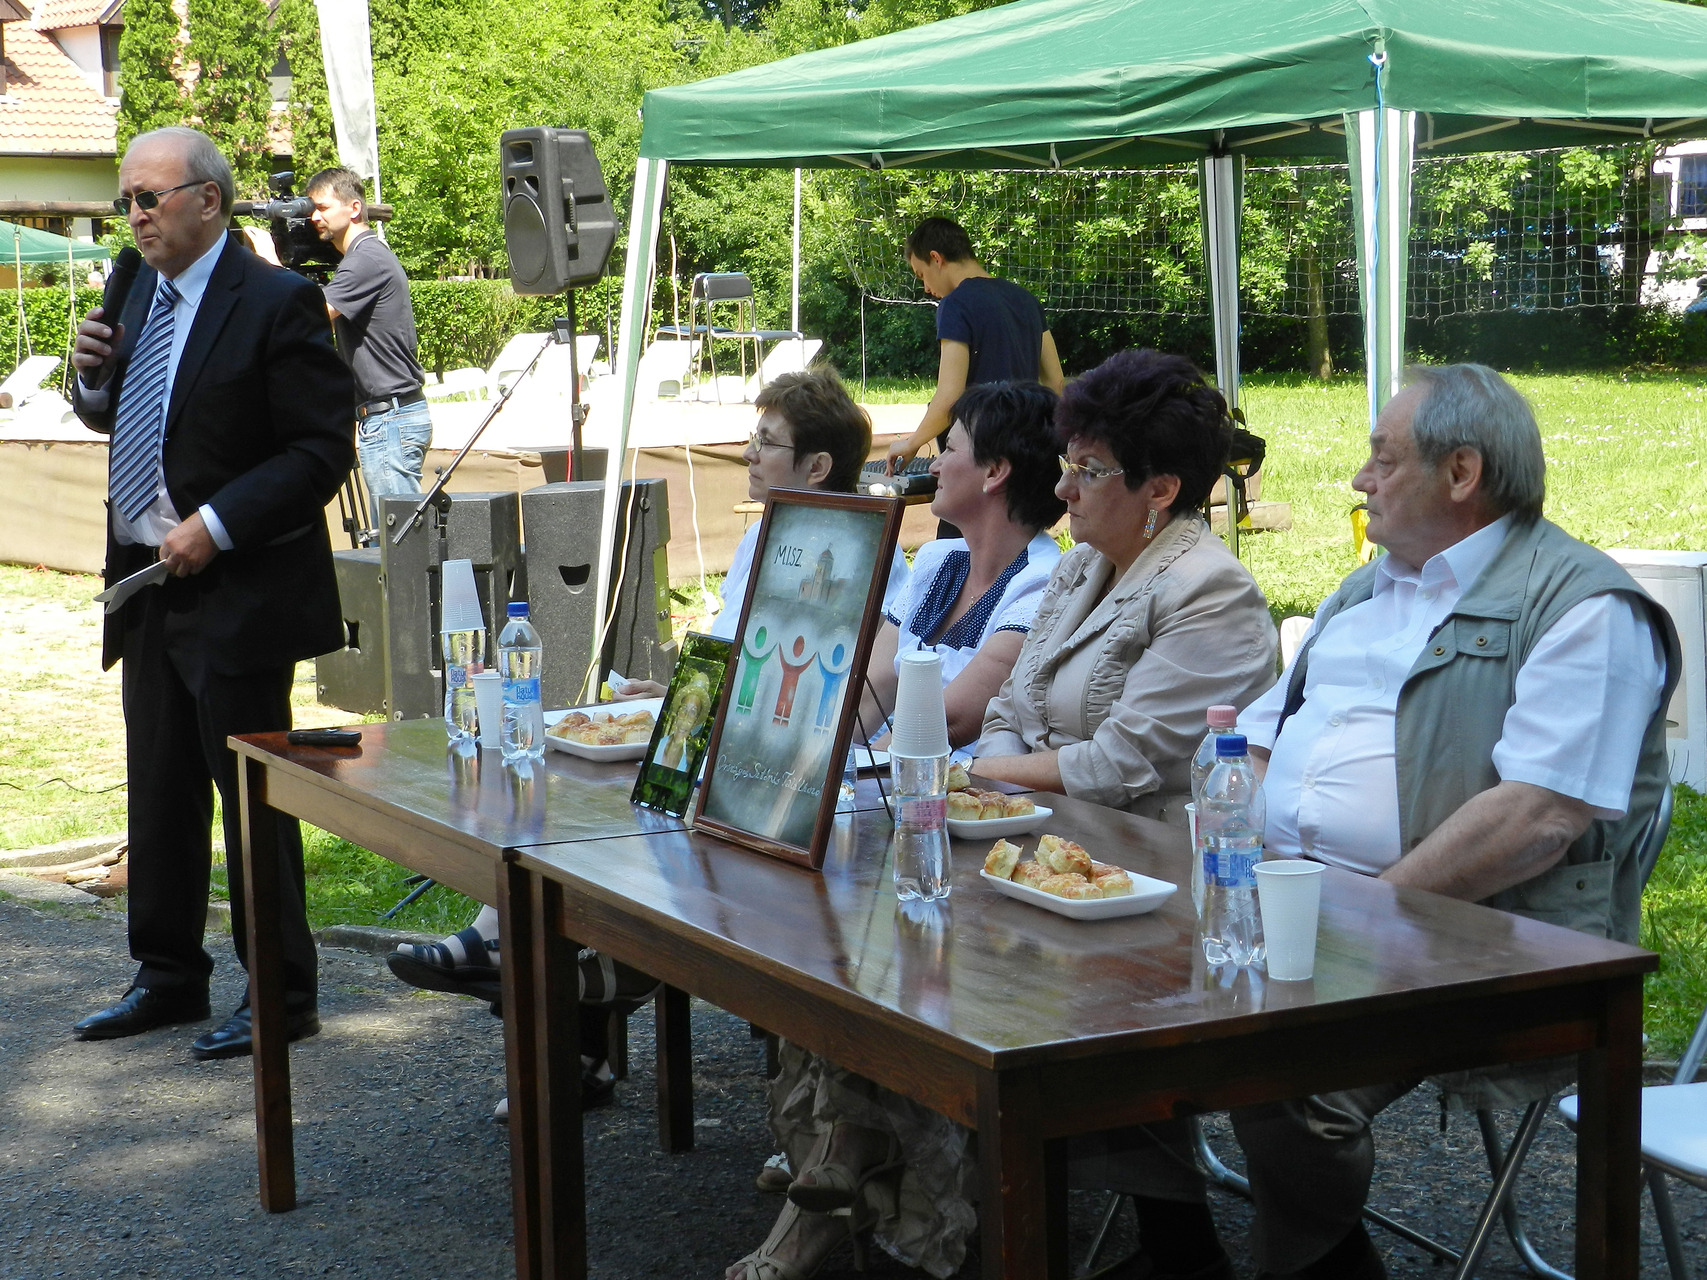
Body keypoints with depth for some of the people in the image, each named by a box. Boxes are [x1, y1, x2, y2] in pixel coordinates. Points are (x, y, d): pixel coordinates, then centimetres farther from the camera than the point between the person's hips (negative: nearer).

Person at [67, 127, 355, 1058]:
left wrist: (216, 526, -21)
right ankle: (169, 977, 28)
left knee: (252, 795, 0)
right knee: (160, 795, 15)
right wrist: (93, 371, 1)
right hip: (150, 583, 8)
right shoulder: (139, 292, 11)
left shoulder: (277, 303, -13)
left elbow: (323, 451, -16)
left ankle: (281, 995, 11)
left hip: (236, 591, -8)